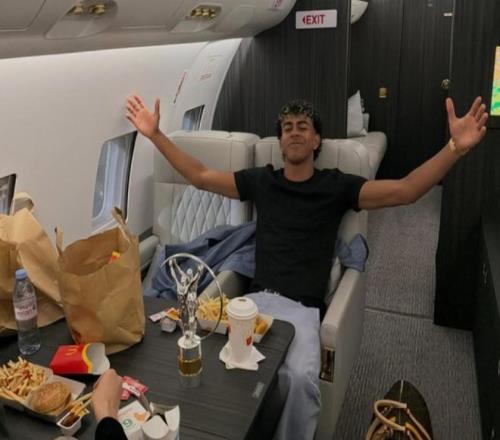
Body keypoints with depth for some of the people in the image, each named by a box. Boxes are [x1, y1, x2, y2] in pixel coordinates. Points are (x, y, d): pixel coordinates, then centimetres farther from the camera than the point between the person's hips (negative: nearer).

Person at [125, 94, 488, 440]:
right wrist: (156, 134, 12)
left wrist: (454, 148, -19)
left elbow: (403, 191, -4)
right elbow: (200, 176, 17)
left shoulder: (336, 185, 6)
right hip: (257, 298, 3)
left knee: (300, 377, -32)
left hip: (303, 307, -2)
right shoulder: (260, 180, 14)